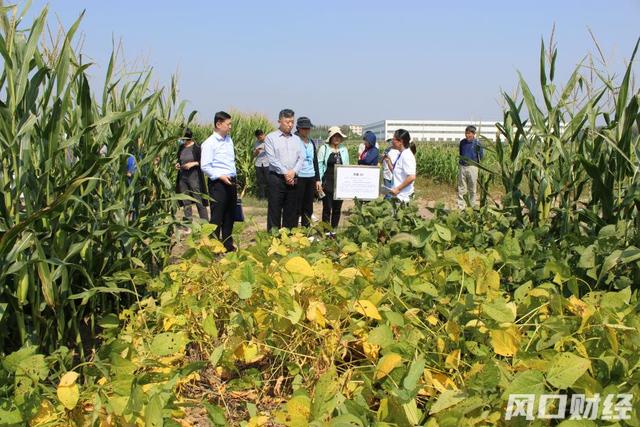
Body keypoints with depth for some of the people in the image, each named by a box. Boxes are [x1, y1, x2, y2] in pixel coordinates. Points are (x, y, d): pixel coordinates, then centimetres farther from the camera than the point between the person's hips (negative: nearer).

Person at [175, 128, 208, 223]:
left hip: (194, 177, -6)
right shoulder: (181, 147, 10)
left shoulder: (196, 147, -8)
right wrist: (177, 164, 3)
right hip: (182, 177, 6)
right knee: (186, 202, 11)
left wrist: (193, 163, -18)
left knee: (199, 201, -7)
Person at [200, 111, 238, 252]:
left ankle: (228, 245, 23)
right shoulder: (210, 143, -10)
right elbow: (205, 166, -13)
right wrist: (220, 176, -20)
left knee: (230, 215, 13)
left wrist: (234, 177, 15)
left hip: (231, 182, 7)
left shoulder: (229, 140, 12)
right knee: (217, 216, -3)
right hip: (218, 183, -7)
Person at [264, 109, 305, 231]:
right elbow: (272, 159, -9)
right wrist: (285, 173, -15)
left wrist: (293, 172, -10)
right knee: (274, 210, -2)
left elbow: (301, 158, 6)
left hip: (293, 179, 5)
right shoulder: (271, 137, 0)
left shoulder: (296, 139, 15)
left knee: (291, 211, 7)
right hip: (276, 178, -4)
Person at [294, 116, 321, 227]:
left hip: (311, 178, 6)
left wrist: (318, 179, 14)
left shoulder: (312, 143, 14)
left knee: (308, 208, 10)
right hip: (298, 178, -6)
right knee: (297, 207, -3)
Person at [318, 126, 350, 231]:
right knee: (327, 208, -1)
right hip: (327, 183, -4)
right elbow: (319, 166, -1)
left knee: (337, 208, 8)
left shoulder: (344, 149, 11)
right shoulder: (324, 149, -1)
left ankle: (334, 229, 18)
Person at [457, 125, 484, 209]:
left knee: (472, 189, 5)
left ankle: (472, 207, 16)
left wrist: (479, 150, -21)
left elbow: (481, 156, -4)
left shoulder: (477, 143, -4)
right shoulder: (462, 142, 7)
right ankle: (460, 207, 9)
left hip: (472, 167, -3)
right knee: (461, 189, 4)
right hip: (462, 167, 3)